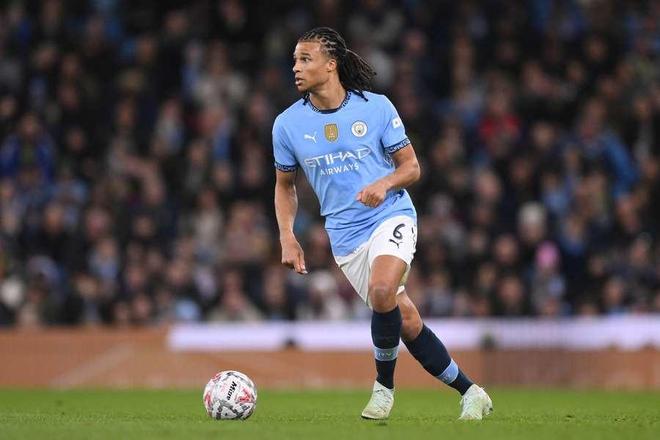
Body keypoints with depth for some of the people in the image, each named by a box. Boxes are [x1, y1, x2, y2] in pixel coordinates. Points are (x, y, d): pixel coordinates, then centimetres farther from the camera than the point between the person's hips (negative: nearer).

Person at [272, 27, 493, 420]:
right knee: (406, 320, -2)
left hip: (392, 216, -3)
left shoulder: (376, 107, -5)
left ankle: (384, 386, -9)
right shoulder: (288, 124, 1)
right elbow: (284, 185, 15)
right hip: (345, 236, 3)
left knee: (381, 291, -30)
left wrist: (384, 184, -19)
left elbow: (411, 167, 2)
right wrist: (287, 237, 2)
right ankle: (470, 392, 13)